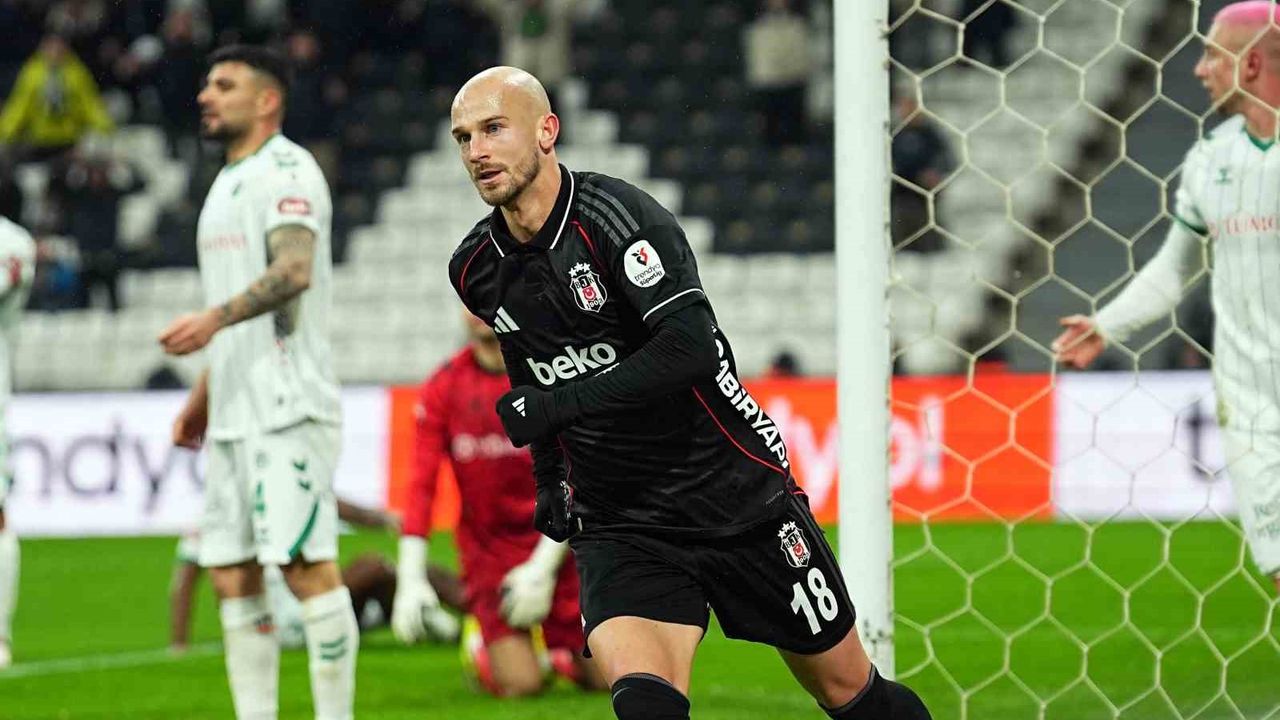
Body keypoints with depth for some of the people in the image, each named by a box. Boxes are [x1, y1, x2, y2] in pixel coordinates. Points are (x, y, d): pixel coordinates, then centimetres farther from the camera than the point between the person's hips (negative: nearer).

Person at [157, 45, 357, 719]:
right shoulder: (227, 183, 21)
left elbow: (294, 270, -25)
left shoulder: (287, 171, -8)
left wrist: (214, 319, -38)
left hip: (288, 407, -10)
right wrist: (202, 394, 25)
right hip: (234, 410, 10)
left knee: (306, 563, -11)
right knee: (231, 574, 7)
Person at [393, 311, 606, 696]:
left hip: (554, 551, 0)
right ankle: (485, 652, 21)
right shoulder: (444, 386, -6)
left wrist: (543, 567, -18)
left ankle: (558, 655, 32)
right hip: (488, 549, 0)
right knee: (521, 686, -13)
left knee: (607, 678, -2)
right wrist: (410, 579, -15)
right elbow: (421, 485, -7)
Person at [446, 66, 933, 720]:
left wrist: (558, 404, -26)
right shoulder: (476, 270, 3)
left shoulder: (614, 214, -17)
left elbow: (689, 347, -28)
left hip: (737, 494, -3)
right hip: (615, 527, 4)